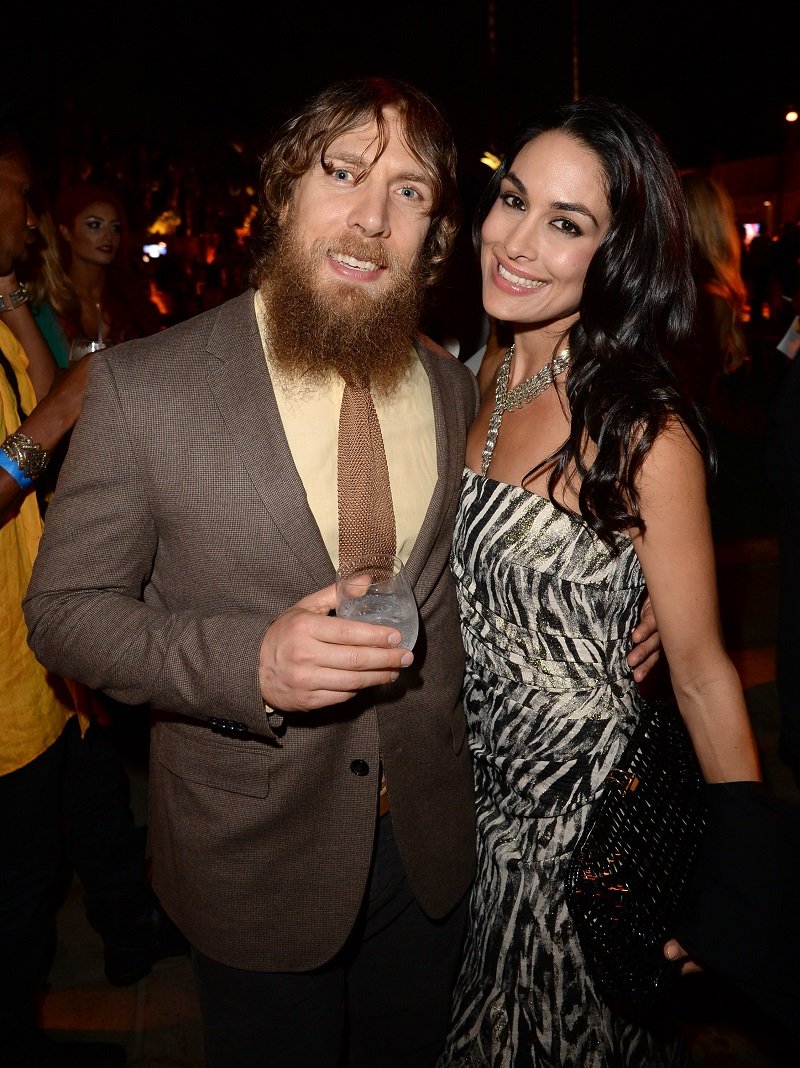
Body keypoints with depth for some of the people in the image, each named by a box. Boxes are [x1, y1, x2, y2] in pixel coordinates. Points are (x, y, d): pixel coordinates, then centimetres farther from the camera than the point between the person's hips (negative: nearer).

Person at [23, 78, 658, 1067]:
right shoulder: (142, 385, -15)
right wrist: (248, 661, -28)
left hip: (430, 844, 4)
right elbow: (63, 609, -12)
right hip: (251, 862, -3)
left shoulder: (456, 391, -2)